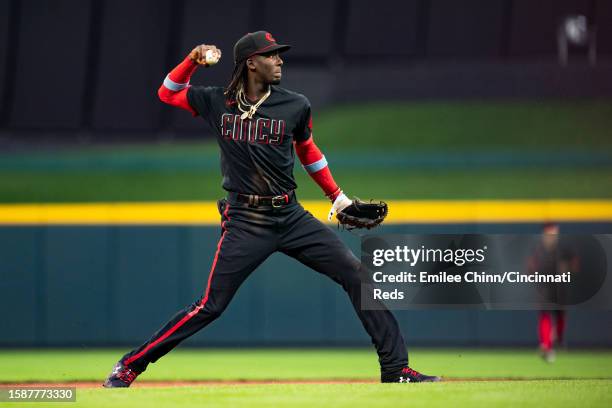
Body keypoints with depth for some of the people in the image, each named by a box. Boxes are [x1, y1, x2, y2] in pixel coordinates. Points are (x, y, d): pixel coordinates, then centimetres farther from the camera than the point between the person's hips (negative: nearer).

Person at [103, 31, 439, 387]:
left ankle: (396, 369, 0)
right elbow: (167, 93, 15)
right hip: (245, 223, -3)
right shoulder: (218, 103, 1)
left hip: (292, 217, 3)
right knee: (211, 306, -7)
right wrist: (194, 60, 0)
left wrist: (338, 197, 22)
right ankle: (130, 366, 4)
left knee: (357, 275, -7)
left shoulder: (296, 106, 2)